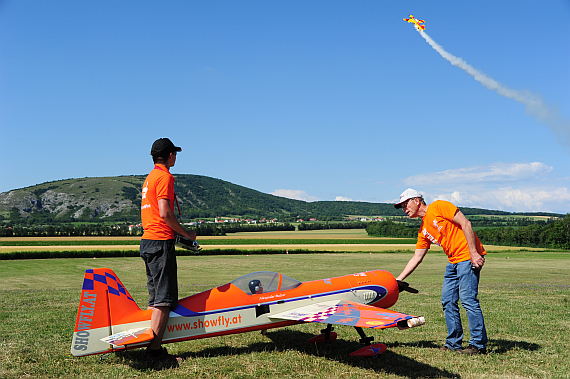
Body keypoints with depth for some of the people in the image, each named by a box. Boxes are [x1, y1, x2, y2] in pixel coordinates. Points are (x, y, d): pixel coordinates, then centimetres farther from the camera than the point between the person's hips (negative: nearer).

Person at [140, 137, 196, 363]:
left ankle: (149, 346, 16)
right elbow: (165, 213, -19)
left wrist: (178, 233, 19)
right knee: (164, 300, -8)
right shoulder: (164, 177, -9)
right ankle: (155, 350, -7)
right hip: (161, 242, -10)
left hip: (147, 241, 10)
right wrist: (185, 233, -7)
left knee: (155, 298, 13)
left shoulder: (149, 177, 20)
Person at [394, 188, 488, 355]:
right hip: (453, 262, 9)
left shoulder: (439, 207, -7)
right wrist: (398, 280, 16)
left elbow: (465, 224, -12)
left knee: (468, 299, -11)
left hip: (469, 257, -9)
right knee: (448, 301, 6)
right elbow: (416, 258, 19)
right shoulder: (423, 230, 16)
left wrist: (473, 253, -18)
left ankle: (479, 345, -3)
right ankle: (454, 343, 14)